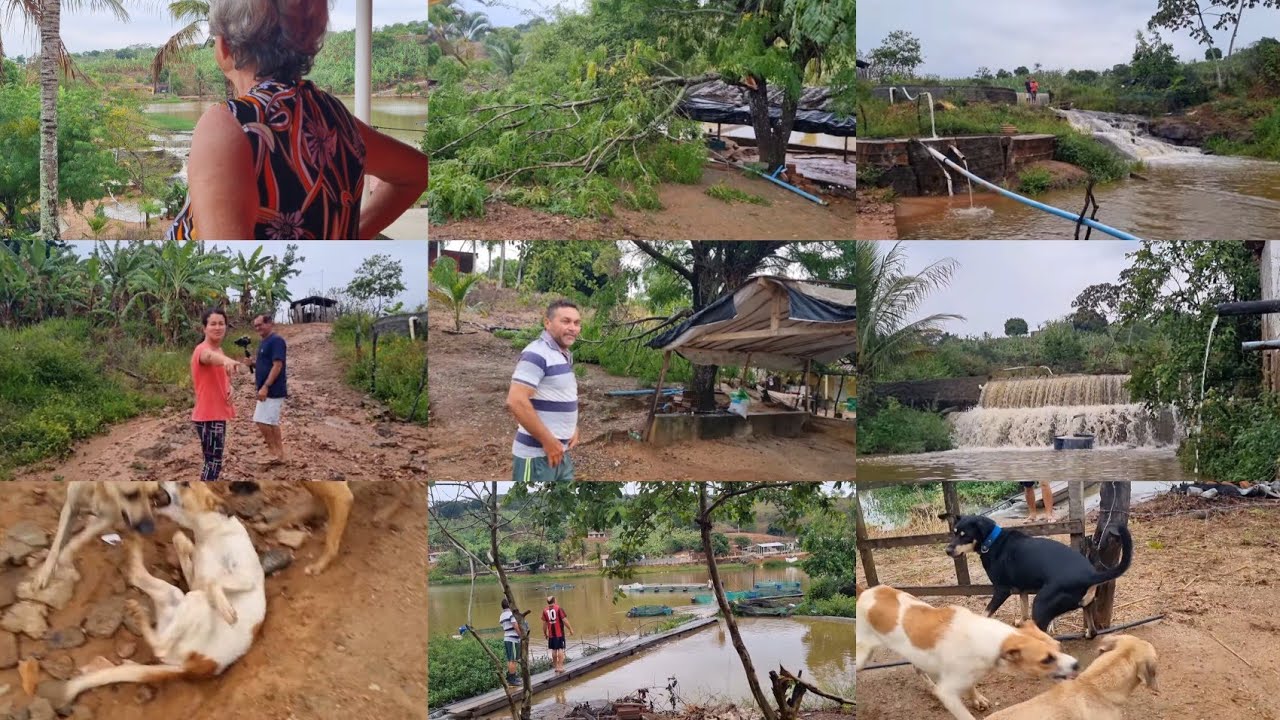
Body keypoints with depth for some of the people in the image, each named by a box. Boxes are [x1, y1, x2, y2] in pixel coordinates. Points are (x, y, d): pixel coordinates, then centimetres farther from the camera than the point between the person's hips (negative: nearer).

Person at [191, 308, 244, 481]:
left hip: (217, 413, 10)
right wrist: (225, 360, -70)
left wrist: (229, 388, -1)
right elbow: (209, 356, -45)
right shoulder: (203, 350, -19)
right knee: (213, 462, -9)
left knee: (213, 460, 19)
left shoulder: (219, 350, 11)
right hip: (208, 416, -10)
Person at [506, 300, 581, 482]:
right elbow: (516, 402, -26)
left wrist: (573, 429, 9)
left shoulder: (565, 355, 13)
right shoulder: (536, 354, -17)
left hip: (560, 452, 10)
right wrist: (548, 441, -21)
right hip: (537, 454, -10)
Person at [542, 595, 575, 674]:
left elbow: (544, 623, 3)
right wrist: (570, 629, -4)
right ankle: (560, 666, -5)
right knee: (560, 649, 0)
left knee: (554, 650, 11)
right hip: (559, 633, -3)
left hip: (551, 634, 3)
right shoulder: (559, 608, -9)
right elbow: (564, 620, -12)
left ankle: (556, 667, 17)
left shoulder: (545, 610, 0)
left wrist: (545, 633, 14)